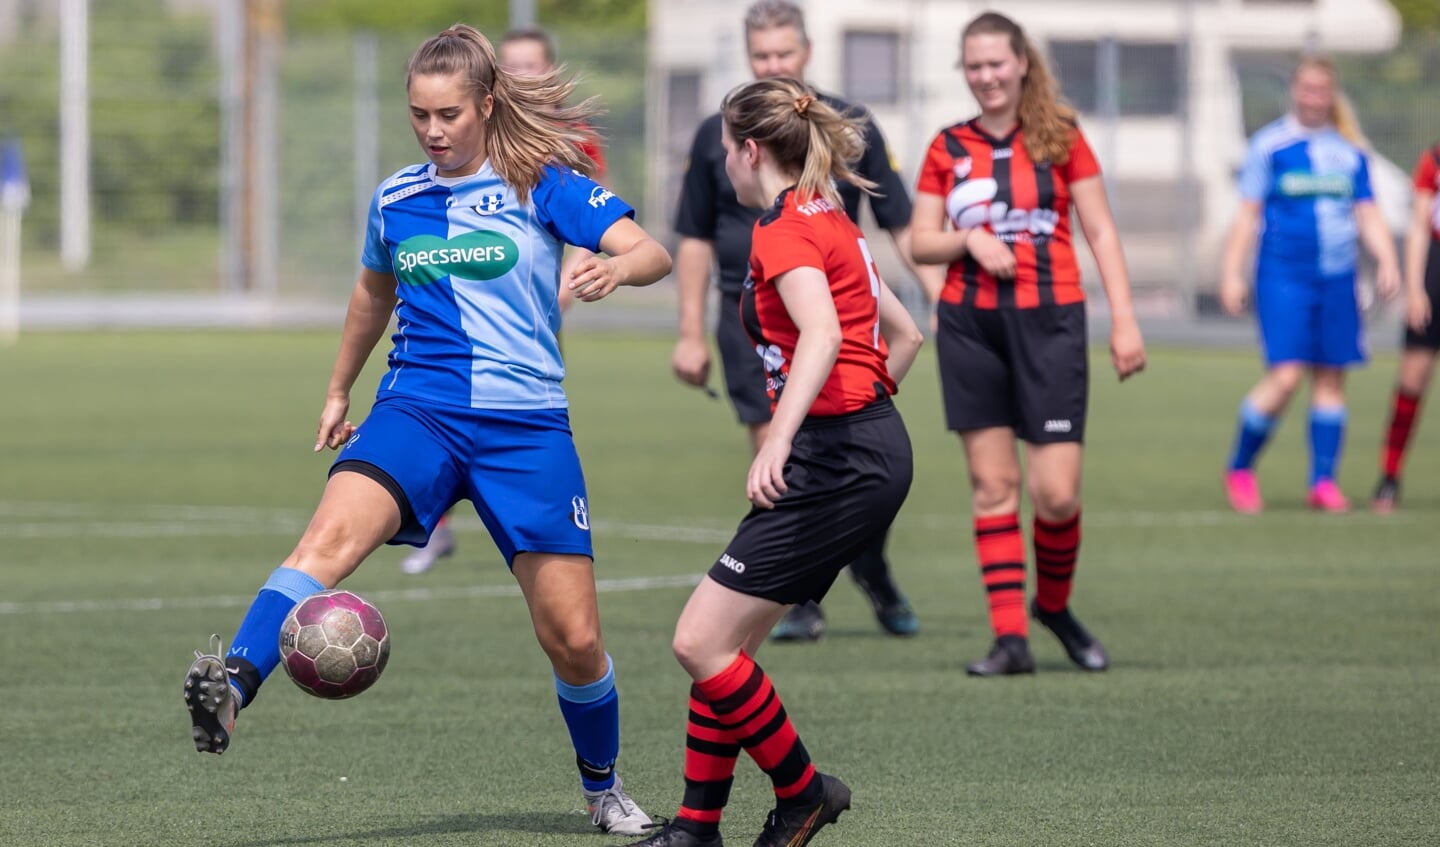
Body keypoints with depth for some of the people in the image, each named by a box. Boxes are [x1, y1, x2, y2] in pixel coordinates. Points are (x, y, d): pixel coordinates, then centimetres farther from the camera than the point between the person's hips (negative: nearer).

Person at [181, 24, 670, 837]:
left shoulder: (543, 185, -1)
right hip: (416, 412, 2)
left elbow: (654, 253, -12)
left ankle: (603, 786, 28)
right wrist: (338, 391, 38)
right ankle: (232, 686, -49)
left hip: (526, 428, -2)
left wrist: (617, 266, -35)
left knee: (574, 639, 1)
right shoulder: (396, 200, 10)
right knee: (331, 534, -30)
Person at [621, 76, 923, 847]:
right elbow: (904, 335, 26)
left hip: (835, 464, -10)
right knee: (721, 644, 11)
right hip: (870, 450, 10)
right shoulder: (828, 221, 18)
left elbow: (823, 335, -31)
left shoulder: (784, 232, -12)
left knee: (702, 644, -8)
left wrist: (780, 438, -40)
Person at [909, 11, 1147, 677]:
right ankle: (1011, 636, 2)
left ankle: (1054, 606, 19)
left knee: (1056, 492, -8)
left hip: (1049, 323, -2)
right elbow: (921, 242, 10)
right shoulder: (948, 148, 8)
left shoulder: (1060, 138, 2)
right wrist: (967, 239, -11)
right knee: (992, 483, -1)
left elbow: (1100, 230, 2)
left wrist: (1124, 319, -6)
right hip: (969, 327, 2)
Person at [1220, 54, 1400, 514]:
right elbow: (1248, 214, 2)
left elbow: (1368, 215, 13)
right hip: (1283, 276, -4)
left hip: (1337, 281, 4)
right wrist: (1231, 273, -2)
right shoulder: (1270, 145, 0)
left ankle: (1324, 481, 11)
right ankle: (1239, 468, 4)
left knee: (1331, 377, 4)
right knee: (1285, 376, -13)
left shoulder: (1350, 150, 10)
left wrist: (1386, 260, -3)